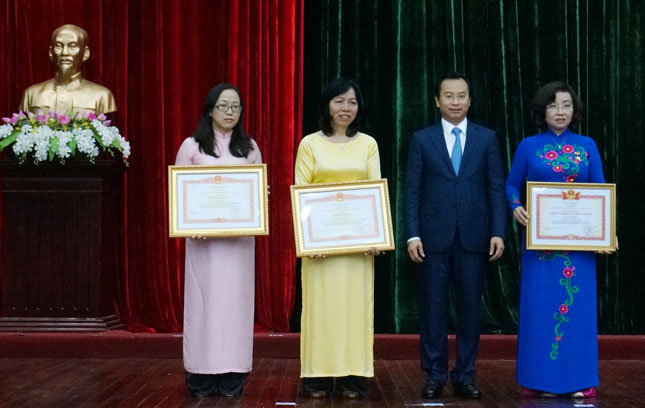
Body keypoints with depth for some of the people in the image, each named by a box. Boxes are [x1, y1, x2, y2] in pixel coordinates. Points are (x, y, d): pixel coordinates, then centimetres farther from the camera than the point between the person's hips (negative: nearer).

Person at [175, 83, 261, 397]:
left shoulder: (250, 147, 11)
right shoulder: (192, 146, 5)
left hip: (240, 234, 2)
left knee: (235, 297, 0)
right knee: (204, 297, -2)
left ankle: (232, 377, 6)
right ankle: (202, 376, 5)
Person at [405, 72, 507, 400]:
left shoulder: (487, 138, 7)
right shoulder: (422, 139, 5)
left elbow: (496, 188, 4)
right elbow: (412, 191, 2)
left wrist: (498, 232, -4)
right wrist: (413, 235, -6)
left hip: (474, 237, 1)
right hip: (434, 237, -1)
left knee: (469, 308, 6)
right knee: (433, 308, 4)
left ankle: (464, 376, 16)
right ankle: (434, 376, 13)